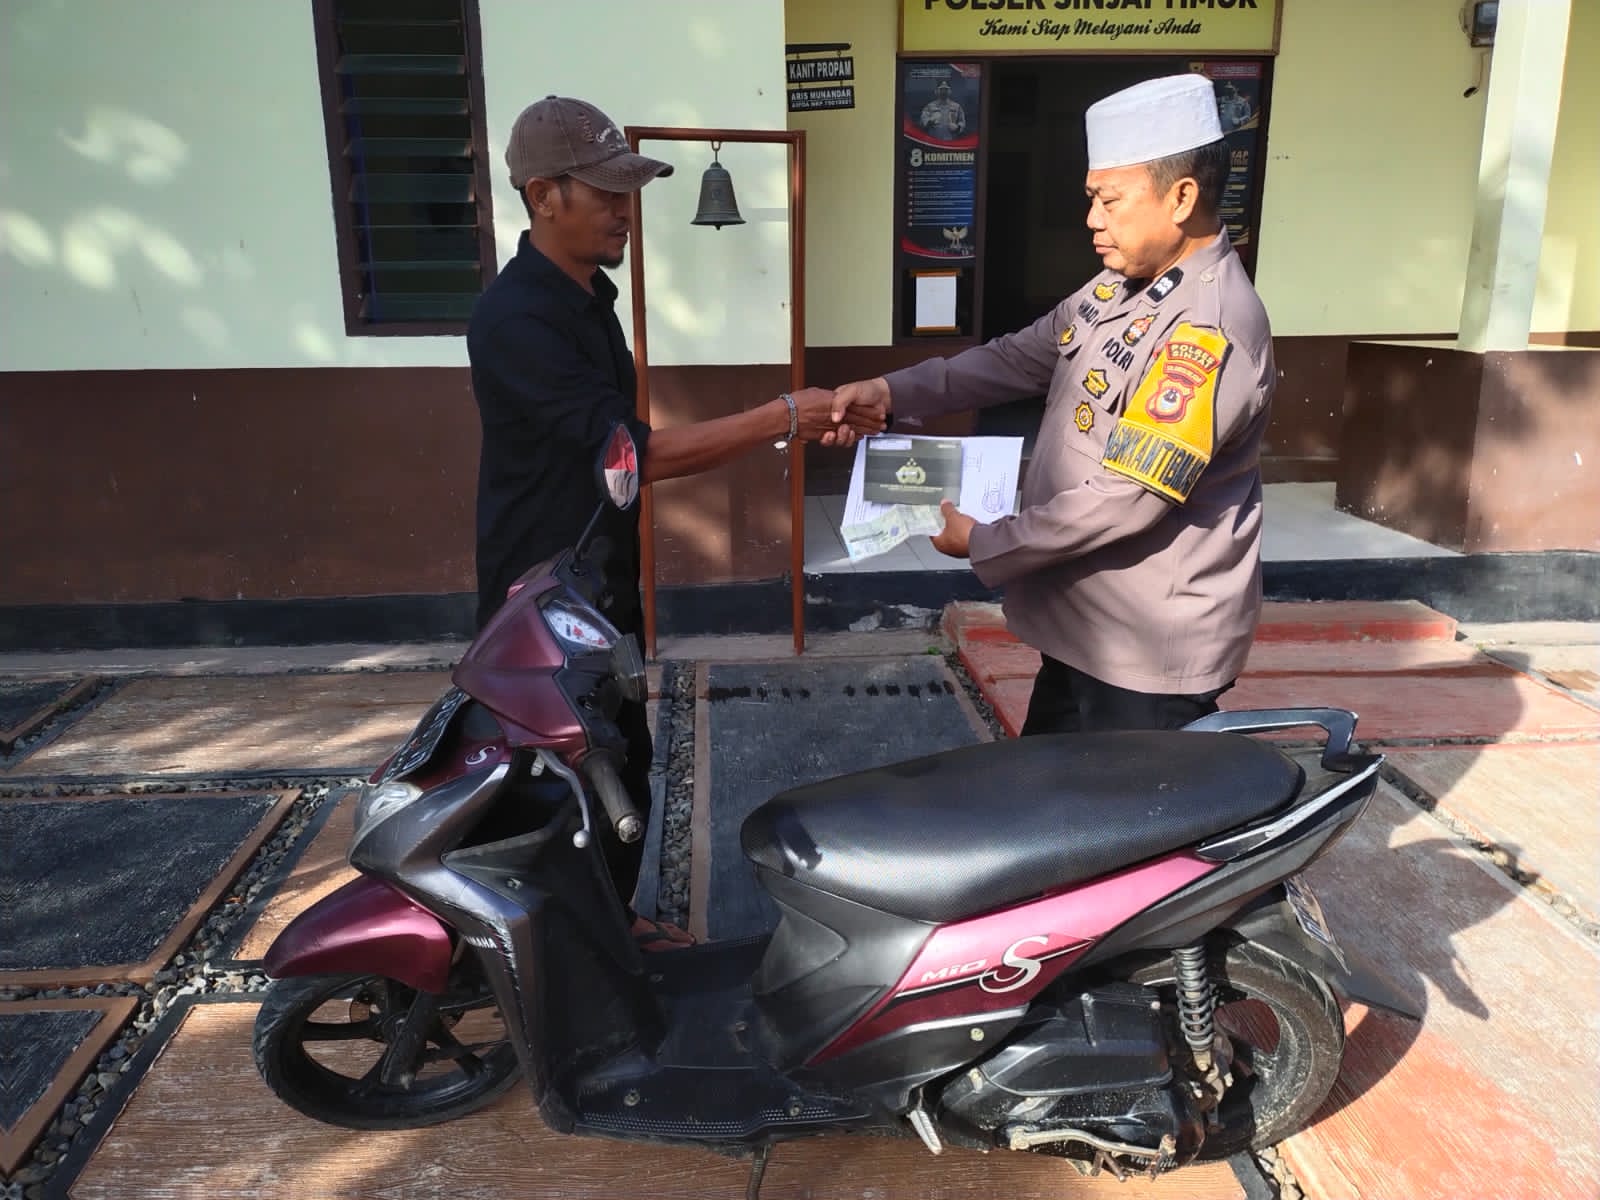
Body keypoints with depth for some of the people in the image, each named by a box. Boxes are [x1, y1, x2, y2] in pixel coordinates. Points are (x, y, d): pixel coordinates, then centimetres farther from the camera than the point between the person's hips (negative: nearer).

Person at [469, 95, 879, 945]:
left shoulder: (590, 294, 8)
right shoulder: (513, 317, -23)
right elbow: (630, 451, -27)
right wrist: (778, 420, -24)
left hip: (604, 586, 9)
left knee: (625, 770, 19)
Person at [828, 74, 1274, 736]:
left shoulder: (1211, 332, -26)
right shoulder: (1120, 287, 4)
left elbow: (1126, 499, -27)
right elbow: (1019, 358, 10)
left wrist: (983, 545, -16)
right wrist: (893, 392, -3)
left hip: (1153, 648, -9)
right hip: (1084, 621, 9)